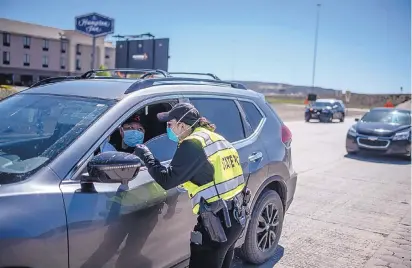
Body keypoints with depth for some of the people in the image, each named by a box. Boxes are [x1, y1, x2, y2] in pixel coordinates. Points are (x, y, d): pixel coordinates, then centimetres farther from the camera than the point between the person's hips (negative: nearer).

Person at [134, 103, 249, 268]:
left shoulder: (193, 143, -14)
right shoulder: (217, 139, 13)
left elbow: (167, 180, -17)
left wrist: (145, 155, -6)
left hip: (216, 223, -9)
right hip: (236, 217, 9)